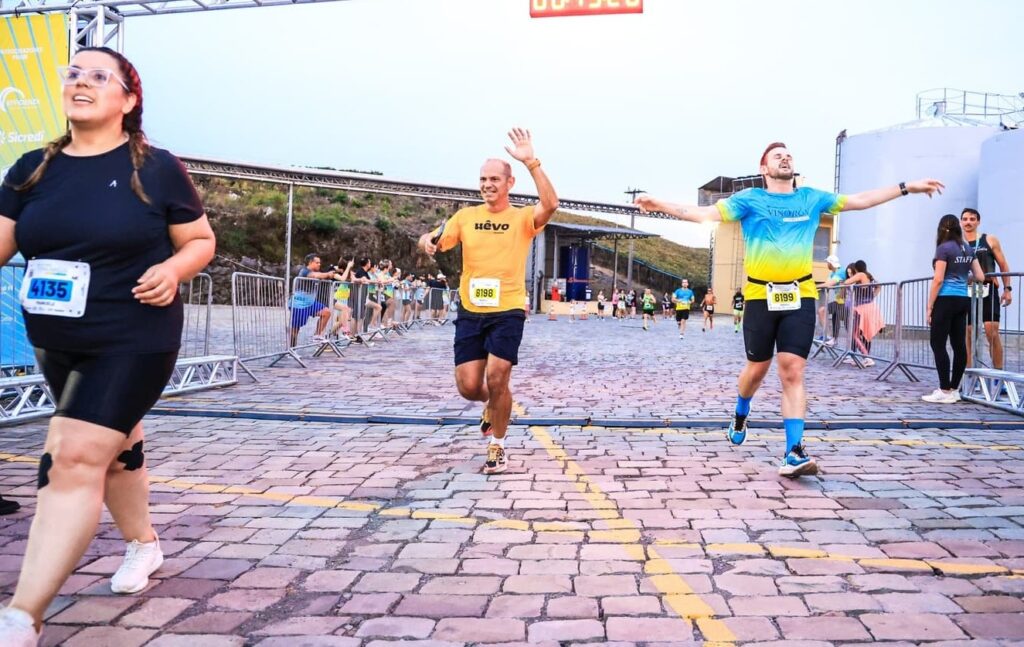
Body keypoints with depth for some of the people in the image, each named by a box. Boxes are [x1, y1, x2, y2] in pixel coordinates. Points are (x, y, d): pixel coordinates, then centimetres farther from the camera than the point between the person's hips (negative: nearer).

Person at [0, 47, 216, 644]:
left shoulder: (156, 168, -7)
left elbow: (202, 241, 0)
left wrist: (172, 269, -20)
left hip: (134, 341, -5)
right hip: (56, 344, 6)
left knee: (73, 460, -12)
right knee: (114, 444, 21)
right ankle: (144, 542, 44)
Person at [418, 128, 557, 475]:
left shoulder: (522, 218, -3)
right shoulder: (466, 216, 7)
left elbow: (550, 204, -23)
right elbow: (437, 241, 3)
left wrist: (531, 161, -29)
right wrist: (427, 240, -22)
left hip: (507, 311, -3)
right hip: (470, 312, 3)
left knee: (496, 379, -12)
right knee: (468, 386, 0)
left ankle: (497, 447, 12)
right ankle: (493, 405, 38)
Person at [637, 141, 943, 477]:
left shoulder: (812, 198, 11)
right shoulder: (750, 199, 1)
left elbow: (861, 200, 17)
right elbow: (706, 213, -8)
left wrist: (907, 187, 16)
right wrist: (660, 205, -19)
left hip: (800, 297, 2)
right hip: (760, 297, -1)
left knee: (793, 372, -6)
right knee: (758, 367, 12)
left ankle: (793, 452, -8)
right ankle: (740, 417, 42)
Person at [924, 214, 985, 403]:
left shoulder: (944, 248, -9)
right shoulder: (968, 249, 11)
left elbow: (938, 280, -13)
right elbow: (980, 277, 11)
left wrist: (930, 307, -10)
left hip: (946, 300, -7)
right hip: (963, 300, 7)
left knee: (938, 344, -3)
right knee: (959, 345, 7)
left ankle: (945, 391, -5)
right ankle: (954, 389, 12)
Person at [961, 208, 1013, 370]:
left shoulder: (990, 241, 6)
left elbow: (1003, 266, 8)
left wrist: (1007, 288, 0)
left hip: (988, 291, -2)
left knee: (992, 333, -9)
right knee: (966, 334, 3)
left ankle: (998, 372, -1)